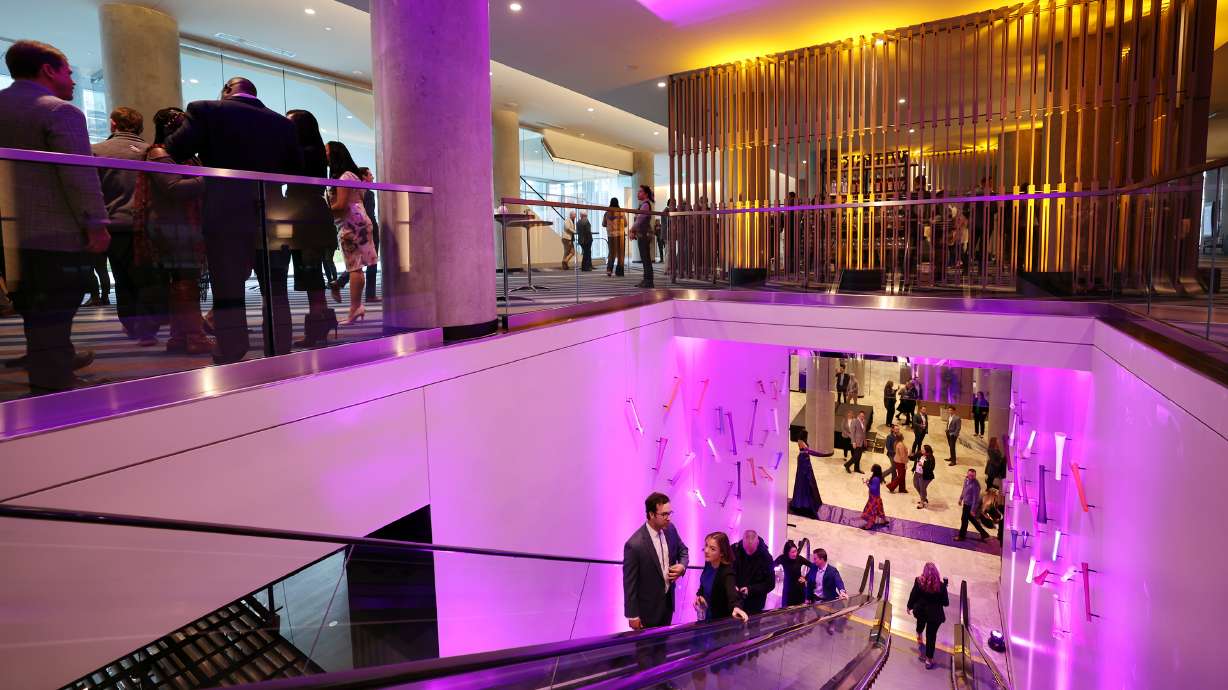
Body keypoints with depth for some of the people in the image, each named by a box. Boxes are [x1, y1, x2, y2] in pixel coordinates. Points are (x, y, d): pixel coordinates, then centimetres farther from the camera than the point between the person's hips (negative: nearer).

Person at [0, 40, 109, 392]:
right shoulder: (60, 110, -10)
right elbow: (80, 175, -17)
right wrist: (96, 225, -13)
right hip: (56, 232, -8)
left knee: (36, 310, 19)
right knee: (52, 313, -4)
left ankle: (58, 360, 34)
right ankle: (52, 383, 0)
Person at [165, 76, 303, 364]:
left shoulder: (207, 110, 2)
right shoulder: (282, 122, 10)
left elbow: (175, 151, -1)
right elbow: (296, 169, 14)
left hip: (227, 218, -3)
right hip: (272, 218, 3)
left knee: (228, 295, 0)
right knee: (276, 292, 10)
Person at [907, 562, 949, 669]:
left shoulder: (919, 582, -20)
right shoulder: (941, 586, -22)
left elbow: (913, 596, -8)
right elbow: (946, 603, -11)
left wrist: (909, 607, 11)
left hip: (920, 611, 2)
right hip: (935, 614, -2)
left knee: (921, 621, 36)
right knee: (931, 636, 12)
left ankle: (919, 636, 62)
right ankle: (929, 659, 22)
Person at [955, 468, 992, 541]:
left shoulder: (975, 485, -29)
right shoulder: (966, 479, -5)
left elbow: (976, 498, -25)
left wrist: (973, 510, -22)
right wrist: (961, 498, 22)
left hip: (971, 505, -8)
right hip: (966, 503, 8)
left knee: (964, 519, 9)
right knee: (971, 519, 21)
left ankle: (962, 536, 29)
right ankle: (984, 534, 36)